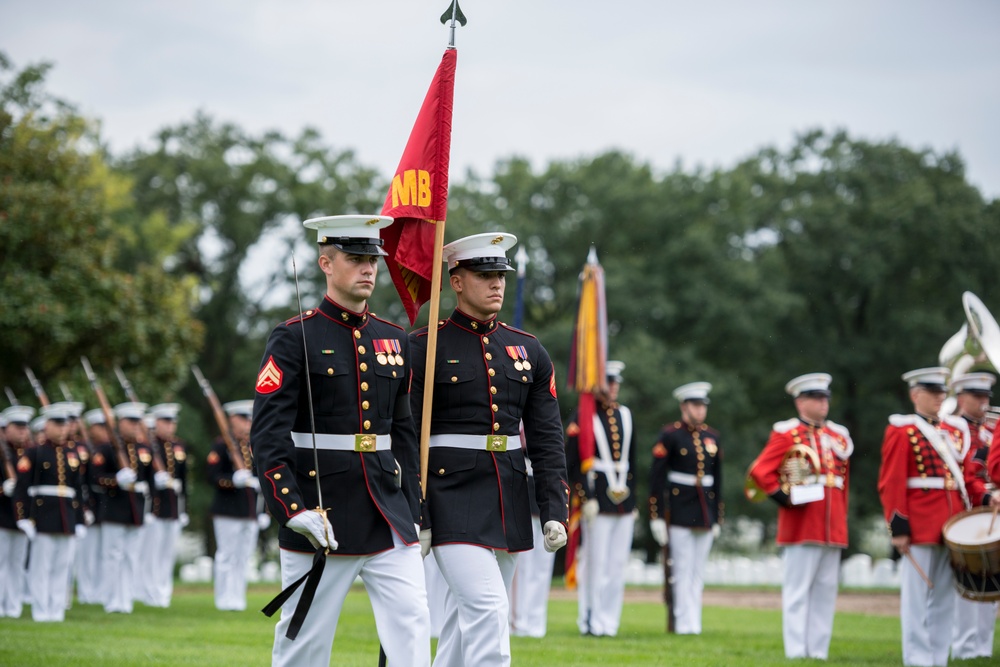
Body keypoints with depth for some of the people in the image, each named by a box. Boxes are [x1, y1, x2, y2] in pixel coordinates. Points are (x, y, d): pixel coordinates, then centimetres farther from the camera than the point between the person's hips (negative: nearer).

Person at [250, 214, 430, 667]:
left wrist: (414, 514, 13)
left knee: (412, 624, -6)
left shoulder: (394, 341, 12)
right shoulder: (295, 339, -6)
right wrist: (293, 510, -21)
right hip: (321, 520, -5)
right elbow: (268, 437, -12)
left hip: (388, 513, 5)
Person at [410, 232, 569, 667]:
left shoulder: (528, 351, 11)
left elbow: (547, 441, 10)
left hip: (510, 506, 6)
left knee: (466, 617, 11)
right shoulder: (424, 349, -4)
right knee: (487, 610, -17)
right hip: (452, 502, -5)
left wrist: (555, 512, 2)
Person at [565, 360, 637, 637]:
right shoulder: (582, 417, -5)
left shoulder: (625, 415, 15)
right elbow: (572, 462, -9)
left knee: (618, 565, 7)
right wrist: (586, 498, -15)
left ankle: (610, 621, 13)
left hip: (624, 502, 6)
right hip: (598, 502, -6)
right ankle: (593, 622, 3)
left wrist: (632, 498, 16)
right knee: (596, 564, -4)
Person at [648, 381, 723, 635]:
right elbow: (656, 477, -7)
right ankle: (685, 623, -3)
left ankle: (694, 623, 9)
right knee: (682, 572, -5)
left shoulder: (712, 437, 12)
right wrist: (656, 516, -11)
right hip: (679, 514, -5)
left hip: (705, 514, 5)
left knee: (698, 573, 6)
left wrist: (717, 518, 14)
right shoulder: (670, 435, -4)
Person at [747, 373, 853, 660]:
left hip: (833, 529, 6)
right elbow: (760, 471, -8)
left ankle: (819, 651, 10)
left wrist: (840, 519, 18)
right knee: (798, 591, -3)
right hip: (801, 526, -6)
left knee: (826, 591, 6)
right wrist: (783, 497, -11)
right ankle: (796, 652, -2)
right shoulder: (786, 434, -1)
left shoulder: (839, 436, 16)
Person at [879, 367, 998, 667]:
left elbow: (968, 476, 18)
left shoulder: (956, 430, 16)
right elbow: (891, 483, -9)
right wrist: (898, 527, -15)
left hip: (952, 528, 6)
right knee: (917, 595, -3)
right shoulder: (901, 431, -4)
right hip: (920, 528, -6)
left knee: (945, 596, 9)